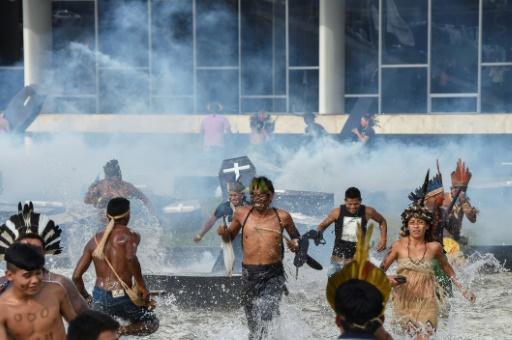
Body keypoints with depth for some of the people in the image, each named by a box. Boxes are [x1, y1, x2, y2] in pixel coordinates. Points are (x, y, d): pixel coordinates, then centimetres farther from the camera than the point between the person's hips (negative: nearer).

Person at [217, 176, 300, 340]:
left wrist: (296, 244, -7)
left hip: (273, 275, -3)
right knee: (253, 323, 14)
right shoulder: (241, 213, 2)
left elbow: (296, 237, 15)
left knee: (267, 314, -25)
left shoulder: (282, 217, -2)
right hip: (249, 273, 3)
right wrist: (224, 233, -5)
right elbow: (229, 237, 16)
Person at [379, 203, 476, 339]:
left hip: (427, 301, 0)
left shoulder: (434, 247, -3)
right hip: (404, 300, 0)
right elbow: (380, 270, -2)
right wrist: (387, 279, -24)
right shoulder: (398, 245, -6)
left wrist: (463, 289, 16)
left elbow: (446, 267, 15)